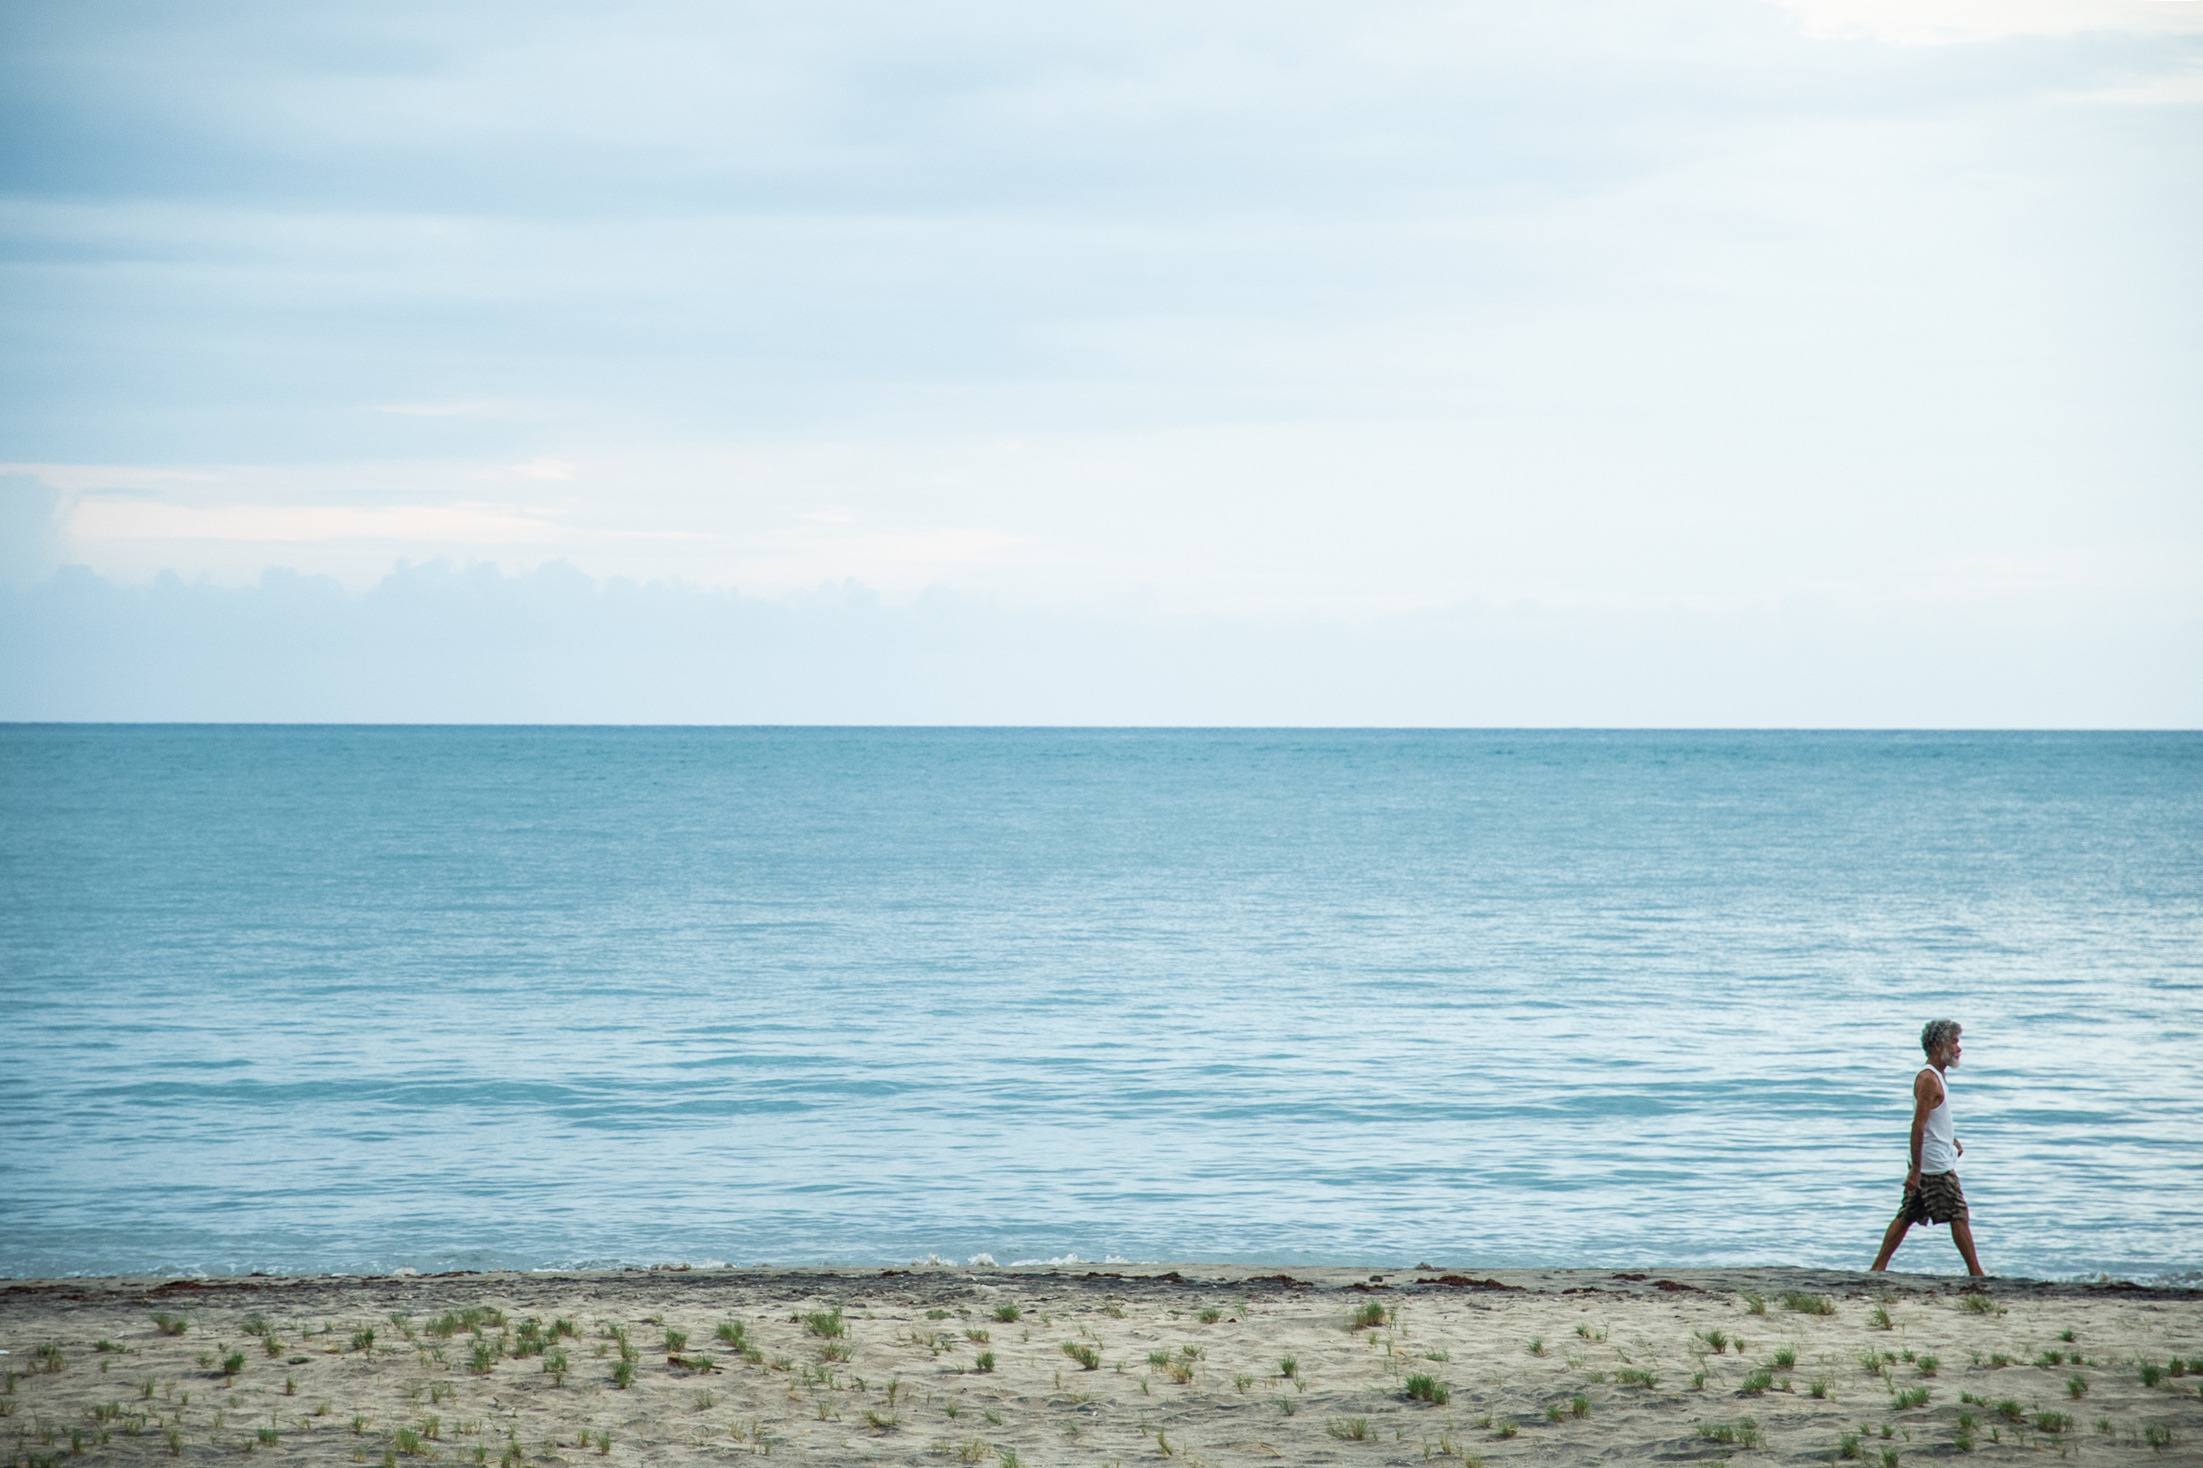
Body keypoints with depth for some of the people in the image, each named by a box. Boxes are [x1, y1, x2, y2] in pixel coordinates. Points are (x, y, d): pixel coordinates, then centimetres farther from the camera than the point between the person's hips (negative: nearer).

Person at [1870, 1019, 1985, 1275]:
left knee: (1906, 1216, 10)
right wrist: (1916, 1170, -25)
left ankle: (1879, 1266, 10)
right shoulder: (1928, 1079, -18)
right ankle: (1976, 1273, 1)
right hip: (1935, 1166, -10)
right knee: (1959, 1217, -3)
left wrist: (1951, 1141, 18)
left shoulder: (1937, 1076, 14)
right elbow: (1918, 1126, -23)